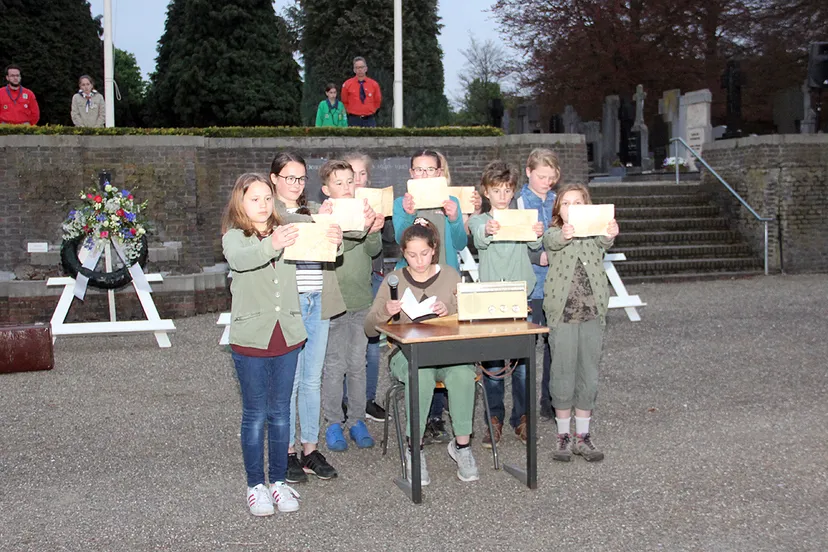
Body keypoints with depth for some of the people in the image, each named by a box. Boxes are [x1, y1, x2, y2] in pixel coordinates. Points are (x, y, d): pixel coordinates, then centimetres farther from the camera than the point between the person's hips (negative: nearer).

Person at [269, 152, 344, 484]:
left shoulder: (315, 210, 19)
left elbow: (333, 253, 14)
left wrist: (336, 239, -7)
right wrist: (316, 220, -31)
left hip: (318, 302, 5)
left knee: (313, 379, 9)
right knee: (289, 379, -1)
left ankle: (310, 448, 18)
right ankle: (287, 450, 11)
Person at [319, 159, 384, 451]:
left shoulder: (364, 211, 7)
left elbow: (374, 250, 0)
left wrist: (374, 231, -21)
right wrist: (362, 227, -36)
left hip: (361, 300, 4)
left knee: (358, 364, 10)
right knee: (334, 365, 1)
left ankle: (357, 420, 20)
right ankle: (334, 424, 13)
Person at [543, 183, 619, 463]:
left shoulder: (593, 232, 7)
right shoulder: (553, 234, 4)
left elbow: (603, 242, -16)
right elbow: (551, 241, -21)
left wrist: (610, 235, -42)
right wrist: (564, 235, -46)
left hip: (592, 313, 2)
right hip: (562, 313, -2)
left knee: (589, 376, 8)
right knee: (563, 375, 3)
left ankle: (583, 435, 19)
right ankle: (563, 435, 16)